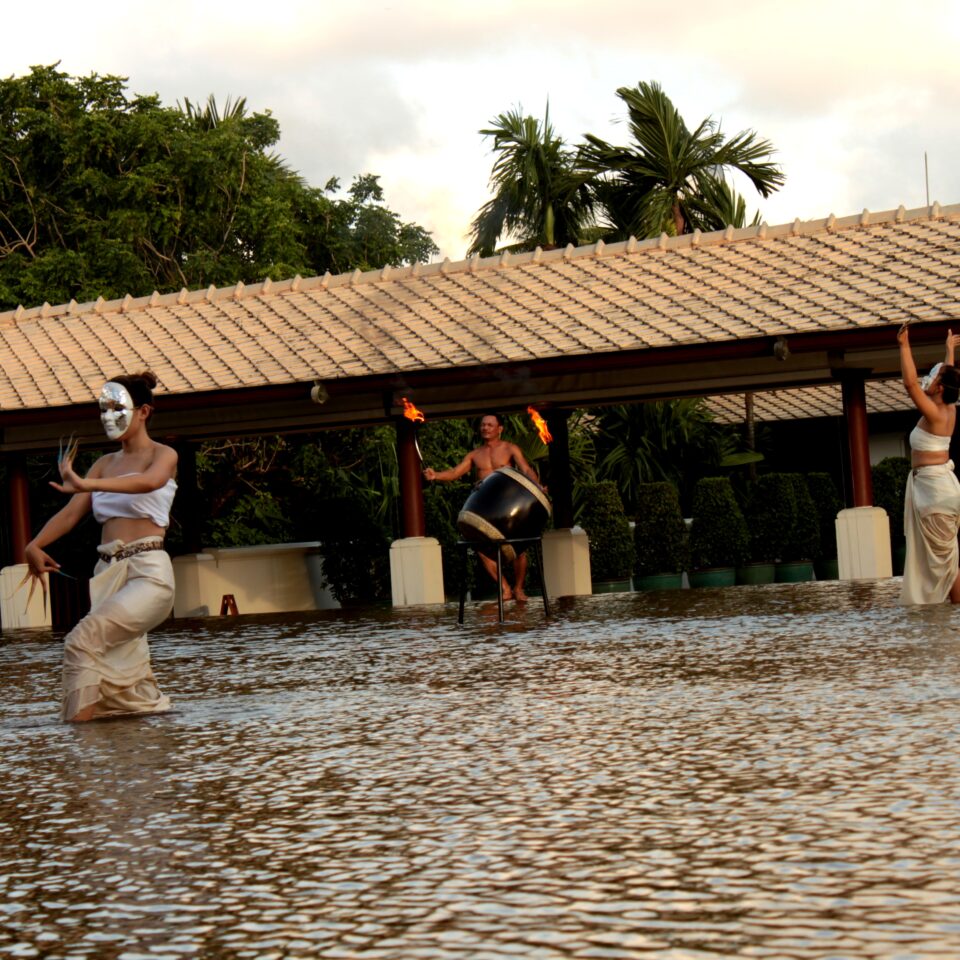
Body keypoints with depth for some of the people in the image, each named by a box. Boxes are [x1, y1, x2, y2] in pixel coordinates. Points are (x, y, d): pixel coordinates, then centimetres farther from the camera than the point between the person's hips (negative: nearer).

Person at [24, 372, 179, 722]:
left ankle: (78, 730, -25)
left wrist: (86, 484, -36)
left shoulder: (162, 455, 1)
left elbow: (149, 482, -24)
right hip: (107, 572, 7)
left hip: (147, 573, -7)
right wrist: (35, 545, -10)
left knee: (84, 640, -23)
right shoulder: (105, 463, 19)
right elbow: (71, 513, 9)